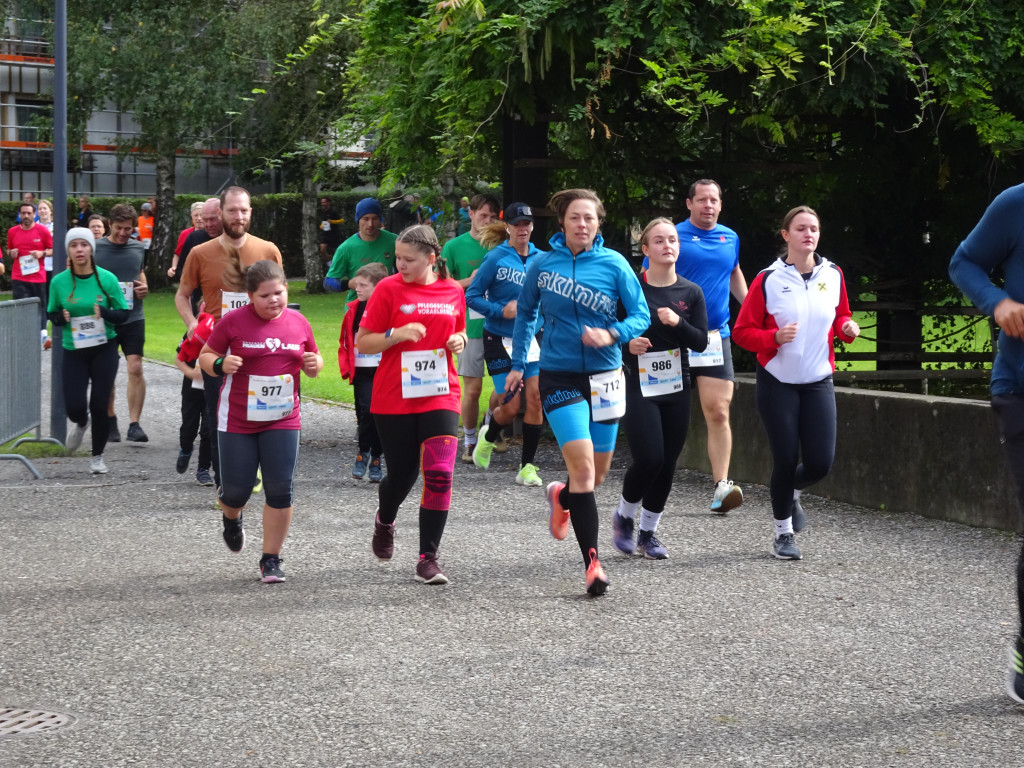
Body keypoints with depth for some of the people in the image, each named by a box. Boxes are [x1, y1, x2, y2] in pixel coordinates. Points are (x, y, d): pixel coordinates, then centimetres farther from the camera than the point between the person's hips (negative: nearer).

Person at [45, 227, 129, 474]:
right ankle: (81, 423, 33)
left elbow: (123, 313, -1)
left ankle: (98, 456, 19)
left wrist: (105, 312, -21)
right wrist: (61, 318, -15)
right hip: (73, 351, 1)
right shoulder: (59, 282, -4)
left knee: (99, 405, -1)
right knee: (74, 406, -6)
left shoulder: (107, 278, -7)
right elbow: (52, 314, 8)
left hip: (104, 349, -1)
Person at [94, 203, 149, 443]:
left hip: (133, 318, 1)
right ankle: (111, 420, 24)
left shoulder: (138, 248, 5)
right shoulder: (96, 248, -4)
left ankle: (134, 424, -5)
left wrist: (144, 287, 0)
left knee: (135, 368, -9)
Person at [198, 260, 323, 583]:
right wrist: (220, 364, -22)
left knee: (280, 490, -6)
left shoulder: (298, 323, 2)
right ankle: (232, 519, 40)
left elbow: (312, 362, 17)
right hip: (237, 420, -2)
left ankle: (271, 559, 6)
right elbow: (205, 356, 0)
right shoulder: (234, 322, -8)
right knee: (237, 489, 2)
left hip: (283, 420, 2)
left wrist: (314, 364, -7)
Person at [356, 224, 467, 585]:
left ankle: (428, 559, -5)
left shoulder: (453, 291, 6)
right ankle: (385, 521, 43)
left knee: (439, 475, -12)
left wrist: (459, 341, -1)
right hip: (394, 399, -1)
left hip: (440, 395, 2)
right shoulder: (388, 289, -3)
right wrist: (397, 334, -19)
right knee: (402, 474, 7)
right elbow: (362, 342, -3)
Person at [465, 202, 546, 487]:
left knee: (535, 399, -7)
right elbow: (472, 296, -7)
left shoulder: (541, 259, 3)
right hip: (499, 339, -4)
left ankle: (527, 466, 3)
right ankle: (488, 438, 28)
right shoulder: (496, 258, -9)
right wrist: (501, 311, -17)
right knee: (511, 405, -6)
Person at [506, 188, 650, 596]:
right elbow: (526, 313, 15)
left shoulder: (614, 264, -3)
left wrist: (612, 335, -17)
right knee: (583, 467, -16)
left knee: (597, 475, 11)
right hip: (560, 377, -2)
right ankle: (592, 563, -13)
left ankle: (562, 496, 47)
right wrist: (518, 364, 15)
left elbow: (641, 315, 1)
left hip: (604, 375, 2)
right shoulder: (542, 264, -1)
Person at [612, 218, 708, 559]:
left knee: (667, 464, 5)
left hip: (676, 389, 4)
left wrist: (678, 323, -16)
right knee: (649, 459, -13)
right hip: (639, 387, -4)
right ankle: (624, 516, 13)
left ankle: (648, 533, 19)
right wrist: (627, 343, -18)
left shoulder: (690, 292, 5)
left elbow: (701, 342, 1)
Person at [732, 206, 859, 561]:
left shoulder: (833, 275, 3)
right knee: (786, 460, -4)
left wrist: (847, 328, -3)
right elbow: (742, 331, -5)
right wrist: (775, 337, -23)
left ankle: (792, 491, 31)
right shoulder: (768, 280, -8)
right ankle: (783, 533, 16)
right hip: (777, 382, -3)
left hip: (818, 381, 3)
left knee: (820, 462, -4)